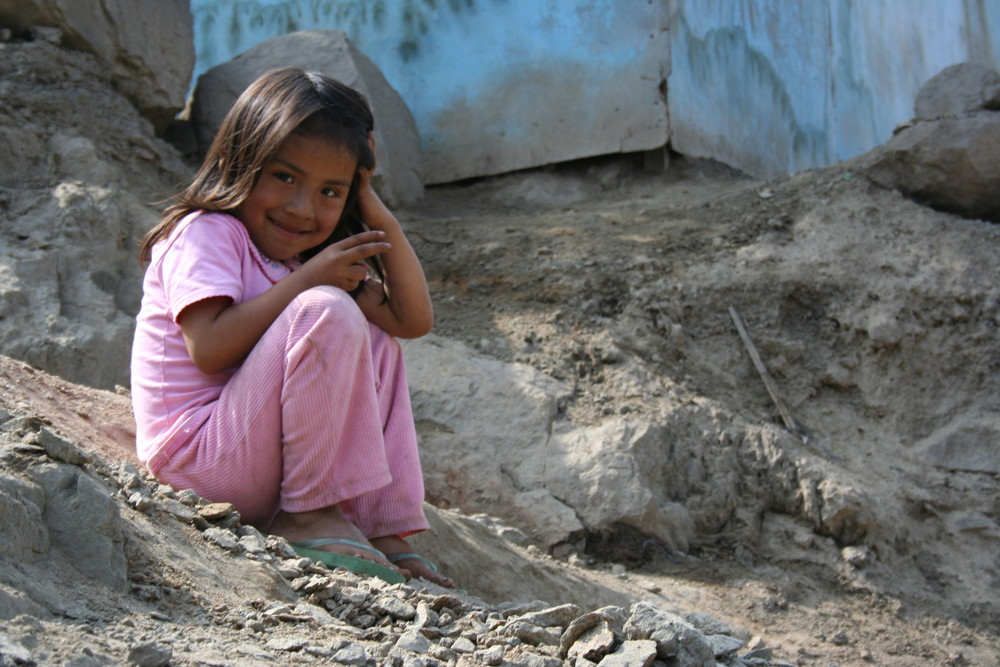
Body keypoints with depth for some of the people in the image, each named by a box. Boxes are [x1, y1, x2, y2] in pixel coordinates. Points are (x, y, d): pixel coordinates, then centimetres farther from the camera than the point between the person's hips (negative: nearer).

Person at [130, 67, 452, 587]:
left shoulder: (310, 255, 16)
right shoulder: (206, 234, -8)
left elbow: (413, 320, 9)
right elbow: (209, 349, -23)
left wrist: (382, 221, 3)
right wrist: (305, 280, -19)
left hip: (267, 463, 9)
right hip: (198, 455, -9)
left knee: (377, 342, 10)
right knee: (326, 312, -23)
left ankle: (385, 530, 0)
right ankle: (310, 514, -16)